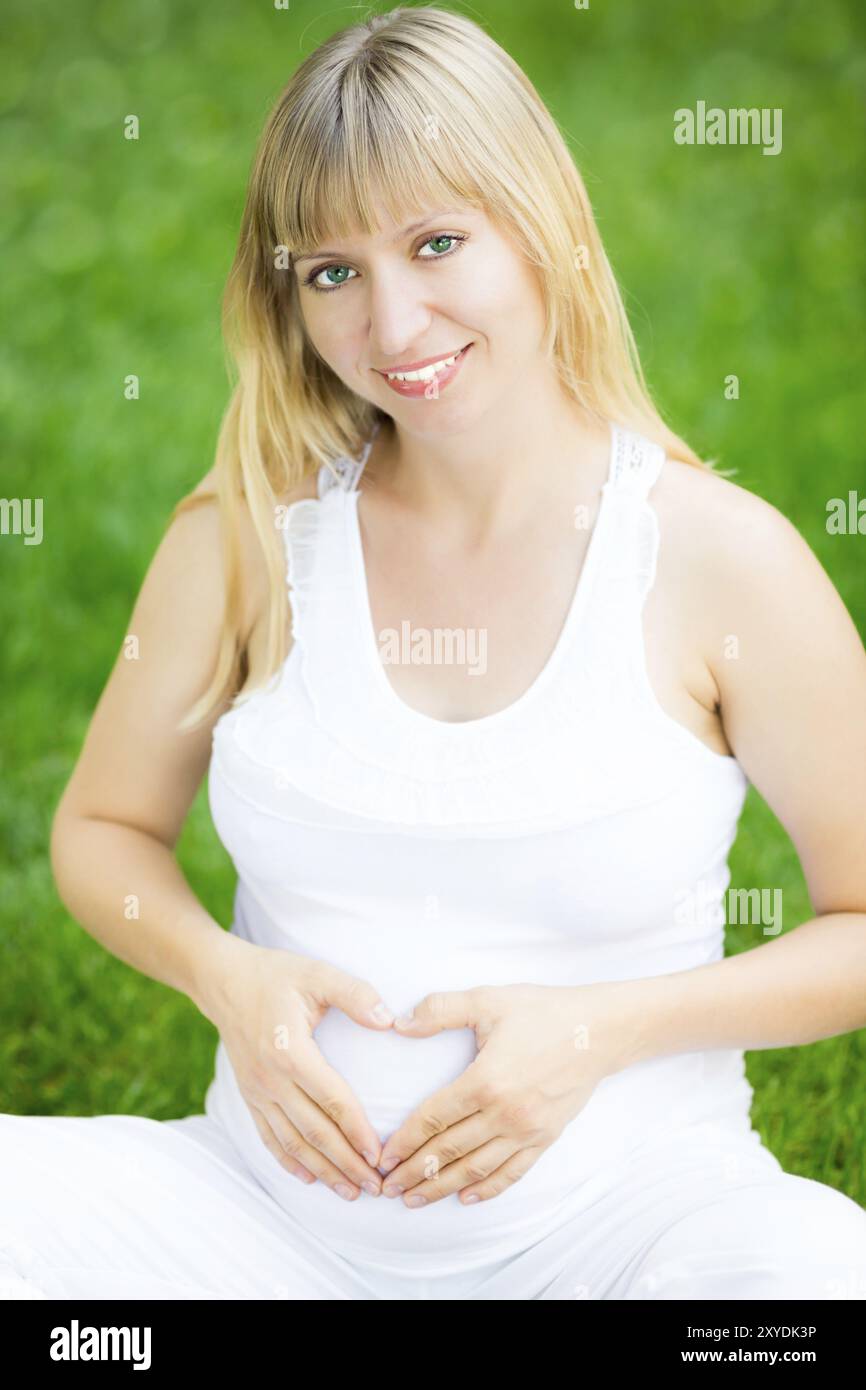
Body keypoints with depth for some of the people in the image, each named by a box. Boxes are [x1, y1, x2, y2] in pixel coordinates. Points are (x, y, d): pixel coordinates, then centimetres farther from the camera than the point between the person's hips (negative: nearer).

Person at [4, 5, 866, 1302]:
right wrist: (224, 975, -7)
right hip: (272, 1199, 3)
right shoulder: (246, 535, 1)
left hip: (617, 1207, -2)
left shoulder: (723, 560, -6)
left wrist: (602, 1028, -12)